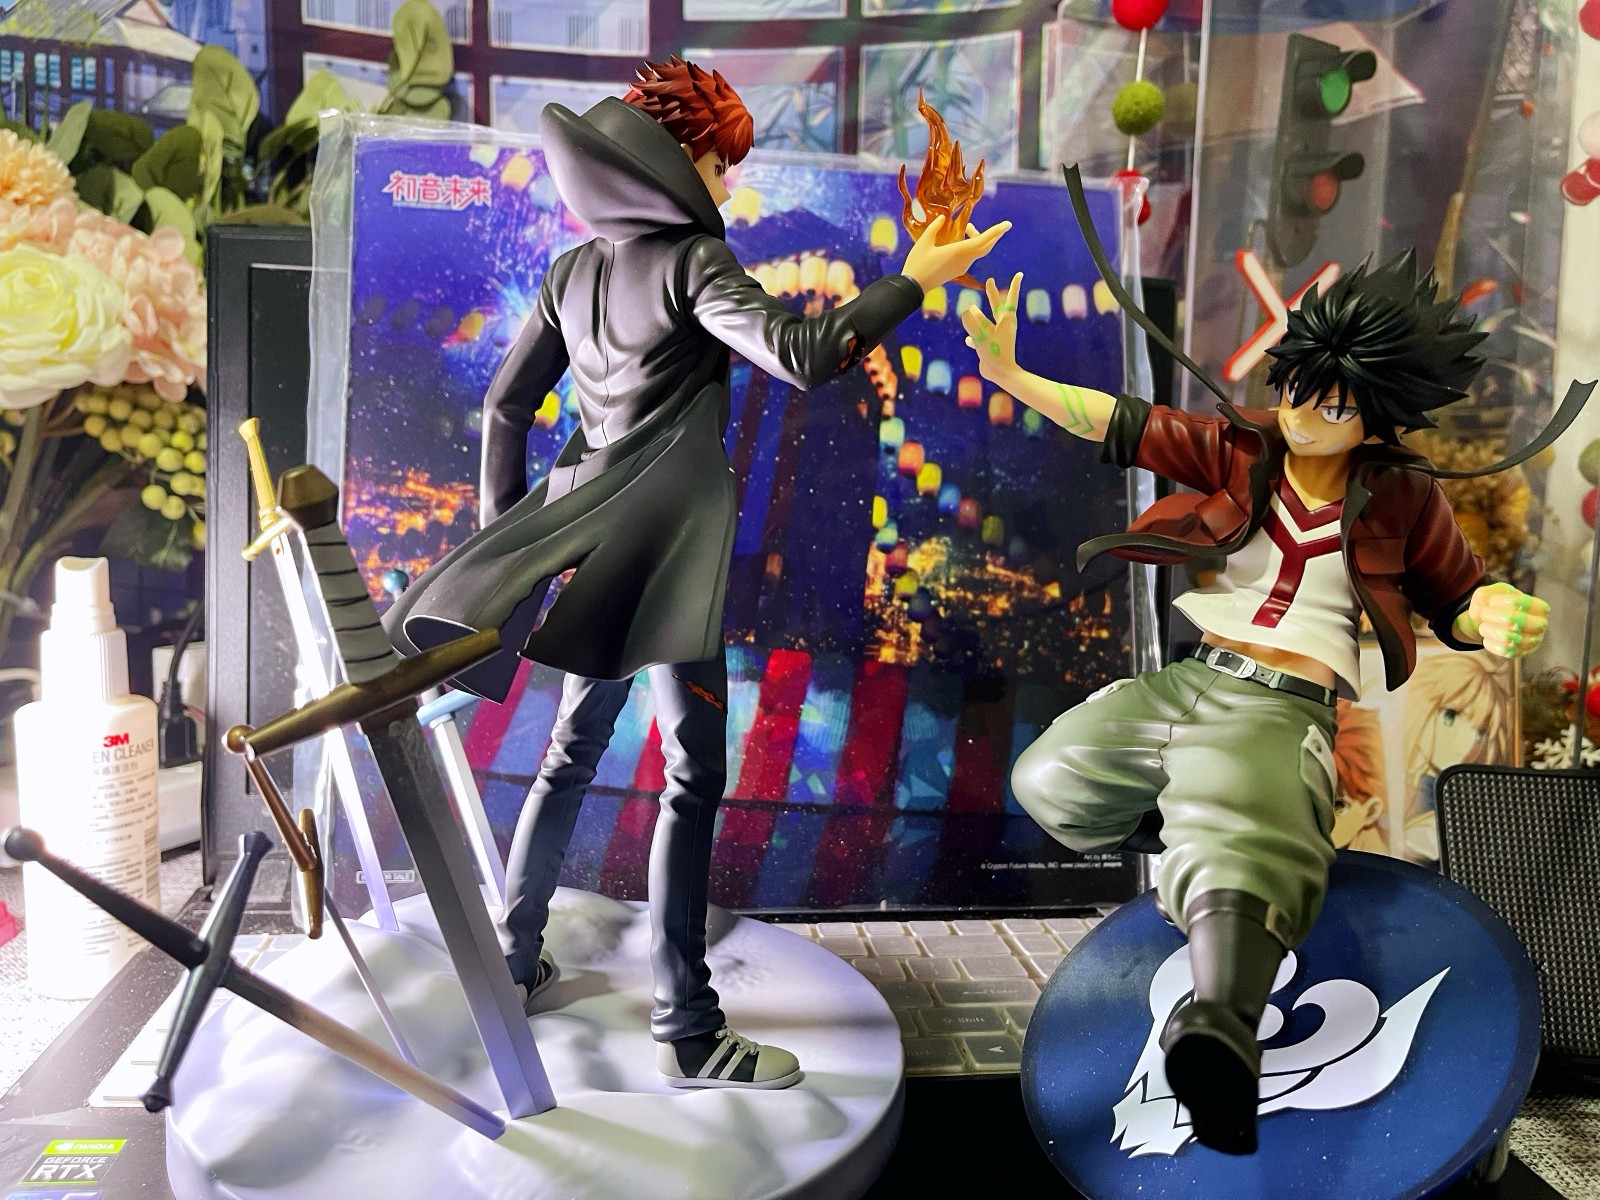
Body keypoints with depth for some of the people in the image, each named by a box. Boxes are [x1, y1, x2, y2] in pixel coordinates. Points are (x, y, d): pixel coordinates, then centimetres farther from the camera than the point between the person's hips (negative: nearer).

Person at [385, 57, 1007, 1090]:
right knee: (695, 774, -4)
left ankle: (516, 958, 30)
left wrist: (505, 531, 20)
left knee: (574, 752, 18)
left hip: (586, 539, 8)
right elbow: (801, 355, -21)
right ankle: (688, 1032, 2)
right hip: (664, 547, -8)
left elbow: (506, 405, 15)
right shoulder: (692, 259, -8)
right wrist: (914, 281, -11)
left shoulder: (575, 272, 14)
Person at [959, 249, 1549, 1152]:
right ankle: (1173, 829, 24)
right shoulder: (1242, 449, 6)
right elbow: (1126, 428, 1)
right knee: (1047, 780, 0)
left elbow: (1458, 600, 12)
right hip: (1192, 679, 5)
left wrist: (1498, 618, -15)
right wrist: (1010, 376, -10)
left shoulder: (1403, 500, 3)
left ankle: (1222, 1032, -58)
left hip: (1284, 709, -5)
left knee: (1234, 840, -35)